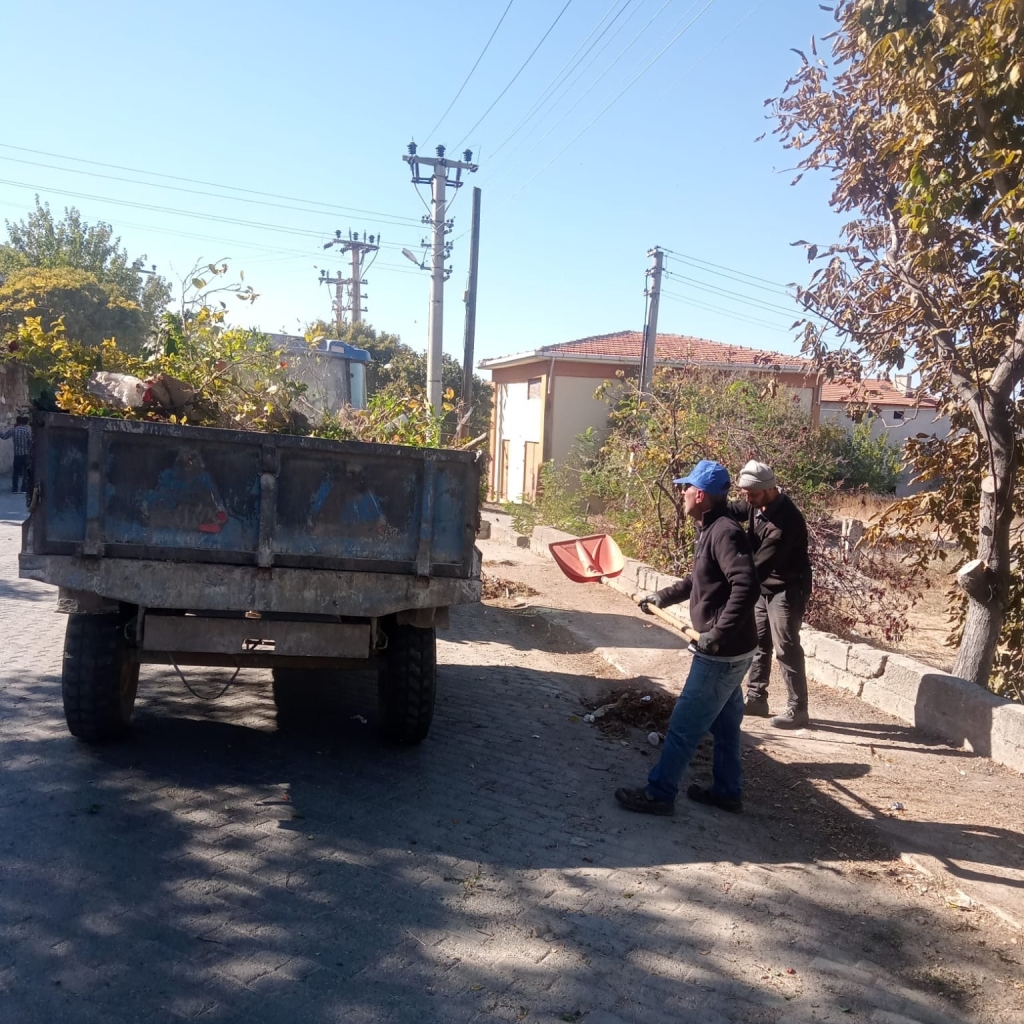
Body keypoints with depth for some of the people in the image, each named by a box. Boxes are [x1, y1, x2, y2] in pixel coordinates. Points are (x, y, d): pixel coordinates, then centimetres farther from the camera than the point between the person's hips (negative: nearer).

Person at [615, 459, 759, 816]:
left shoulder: (725, 532, -22)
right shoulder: (710, 529, 10)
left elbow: (746, 587, -32)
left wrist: (718, 633, -30)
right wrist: (663, 596, 23)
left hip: (722, 652, -10)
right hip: (728, 650, 10)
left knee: (683, 725, 0)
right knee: (724, 723, 20)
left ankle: (658, 794, 11)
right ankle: (727, 791, 34)